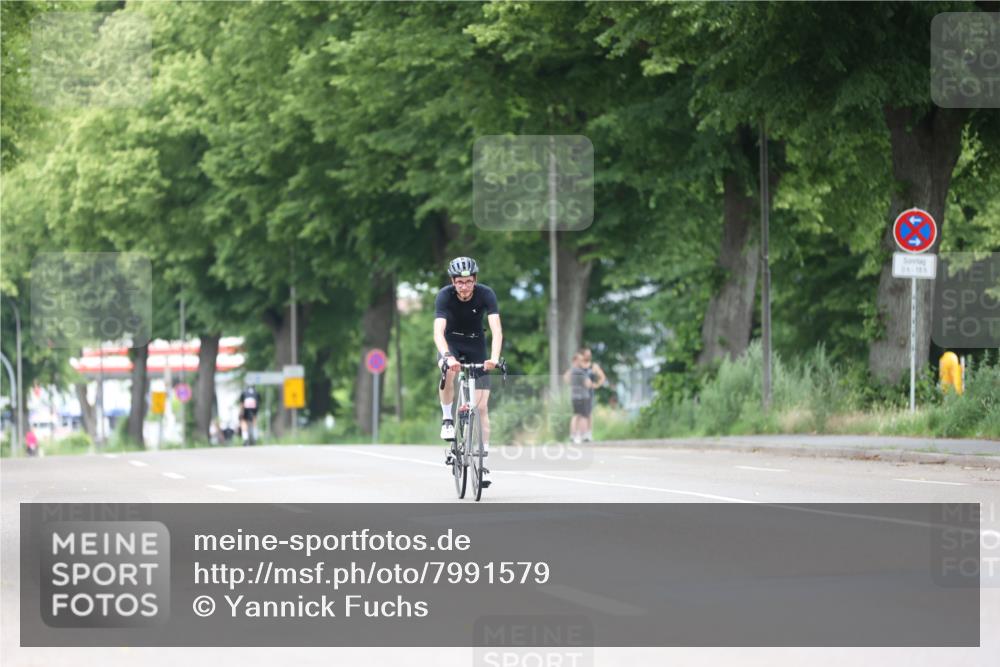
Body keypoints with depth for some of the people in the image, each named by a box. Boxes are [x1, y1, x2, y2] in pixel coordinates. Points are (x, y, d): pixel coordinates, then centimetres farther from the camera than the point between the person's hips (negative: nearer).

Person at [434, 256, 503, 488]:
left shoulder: (486, 294, -23)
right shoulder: (445, 295, -25)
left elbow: (496, 329, -32)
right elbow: (438, 331, -35)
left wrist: (494, 357, -49)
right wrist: (447, 356, -53)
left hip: (476, 346, 1)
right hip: (451, 343, -1)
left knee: (482, 406, -7)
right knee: (449, 371, -38)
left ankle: (482, 462, -2)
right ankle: (447, 420, -17)